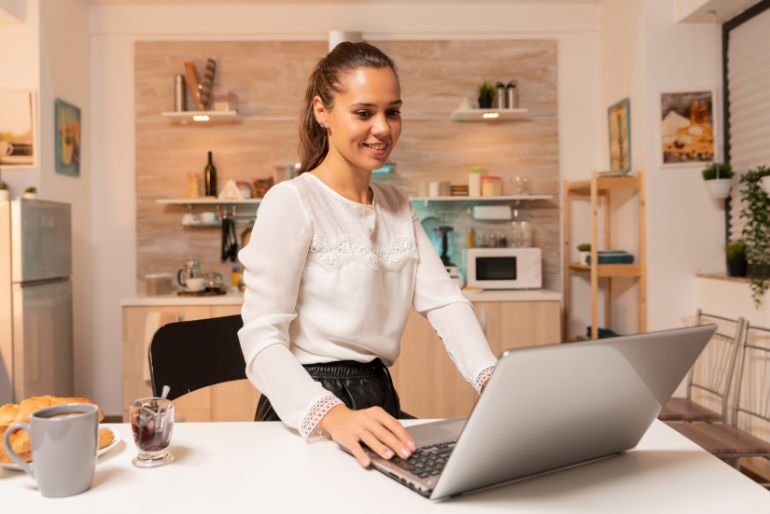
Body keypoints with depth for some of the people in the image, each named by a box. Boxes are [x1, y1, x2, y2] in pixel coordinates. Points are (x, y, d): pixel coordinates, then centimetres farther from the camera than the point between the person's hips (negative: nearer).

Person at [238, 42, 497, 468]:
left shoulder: (398, 207, 13)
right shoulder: (291, 202, -10)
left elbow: (443, 300, 1)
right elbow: (262, 337, -17)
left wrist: (494, 379, -15)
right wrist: (334, 415, -33)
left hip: (378, 402, 6)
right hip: (306, 418, -6)